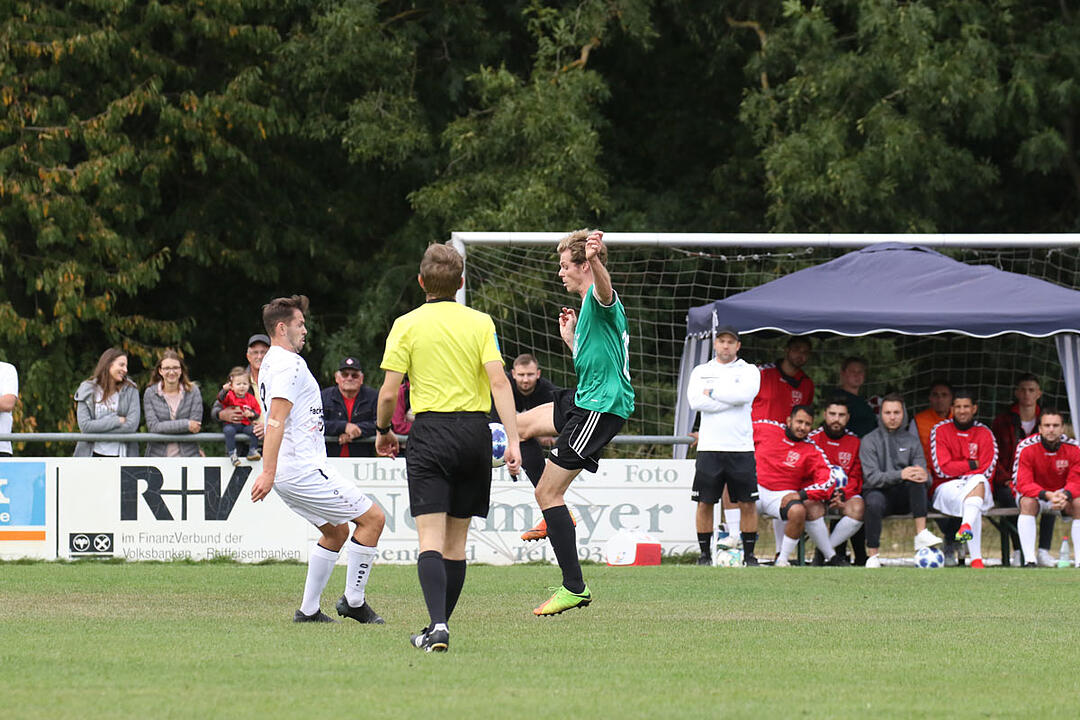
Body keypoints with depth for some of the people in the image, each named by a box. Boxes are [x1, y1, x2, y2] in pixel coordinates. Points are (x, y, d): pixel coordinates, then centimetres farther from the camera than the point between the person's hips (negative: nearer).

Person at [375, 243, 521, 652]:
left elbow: (389, 391, -4)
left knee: (431, 538, -8)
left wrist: (382, 430, 15)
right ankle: (439, 627, 17)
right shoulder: (480, 323, 5)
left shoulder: (407, 325, -1)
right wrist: (512, 440, -7)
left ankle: (437, 626, -26)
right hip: (475, 432, 3)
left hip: (430, 430, -3)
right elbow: (499, 381, -6)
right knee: (456, 540, 12)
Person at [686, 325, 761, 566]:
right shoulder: (701, 371, 11)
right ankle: (705, 554, 8)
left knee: (748, 503, -1)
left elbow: (745, 394, -14)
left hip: (741, 448, -1)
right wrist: (731, 399, -9)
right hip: (709, 448, 1)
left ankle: (749, 554, 7)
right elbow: (695, 401, -7)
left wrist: (713, 392, -7)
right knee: (705, 503, 0)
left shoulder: (748, 371, 7)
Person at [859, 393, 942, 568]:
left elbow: (922, 471, 4)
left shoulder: (912, 440, 12)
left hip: (905, 495, 2)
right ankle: (872, 555, -31)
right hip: (879, 492, -2)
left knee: (918, 479, -30)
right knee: (873, 501, -37)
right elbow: (872, 477, -11)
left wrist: (924, 476, -24)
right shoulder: (869, 441, 3)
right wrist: (900, 475, -27)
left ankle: (921, 534, -37)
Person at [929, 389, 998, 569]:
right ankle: (976, 559, -52)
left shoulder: (984, 433, 8)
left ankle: (966, 526, -66)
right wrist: (972, 465, -5)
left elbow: (986, 472, -2)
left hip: (978, 486, 1)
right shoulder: (940, 430, 4)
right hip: (947, 488, -1)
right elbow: (942, 469, -6)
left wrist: (958, 470, -11)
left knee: (978, 481, -39)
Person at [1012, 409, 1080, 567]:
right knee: (1027, 502, -35)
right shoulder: (1026, 448, -19)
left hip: (1062, 493, 2)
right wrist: (1047, 495, -41)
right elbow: (1023, 484, -24)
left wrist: (1065, 495, -40)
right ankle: (1029, 559, -40)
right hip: (1035, 494, -2)